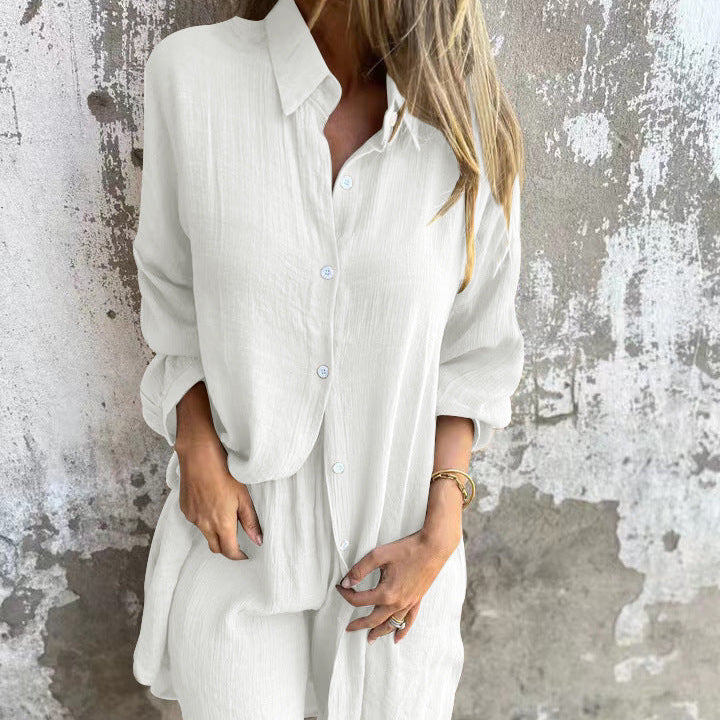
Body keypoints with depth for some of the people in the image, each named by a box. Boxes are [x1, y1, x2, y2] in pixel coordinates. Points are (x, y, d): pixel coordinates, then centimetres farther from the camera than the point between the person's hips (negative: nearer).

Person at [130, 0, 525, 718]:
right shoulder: (191, 70, -9)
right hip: (240, 527, 0)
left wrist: (439, 533, -6)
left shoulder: (464, 121, -8)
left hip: (396, 540, 1)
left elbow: (473, 351, -1)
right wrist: (197, 450, -8)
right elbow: (172, 291, 2)